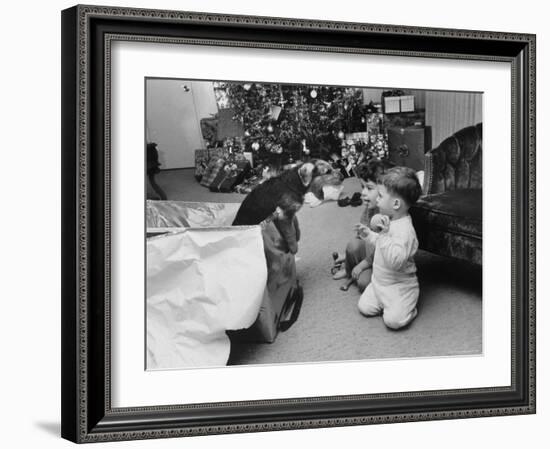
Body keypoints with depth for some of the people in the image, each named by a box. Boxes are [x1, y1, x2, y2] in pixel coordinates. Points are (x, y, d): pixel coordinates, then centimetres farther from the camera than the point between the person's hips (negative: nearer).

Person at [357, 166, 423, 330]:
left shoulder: (405, 230, -28)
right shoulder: (389, 222, 4)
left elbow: (396, 261, -38)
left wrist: (384, 235, -41)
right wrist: (369, 234, 14)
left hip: (399, 286, -9)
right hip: (379, 282, 9)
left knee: (393, 320, -21)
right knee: (364, 307, 1)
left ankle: (409, 309, 8)